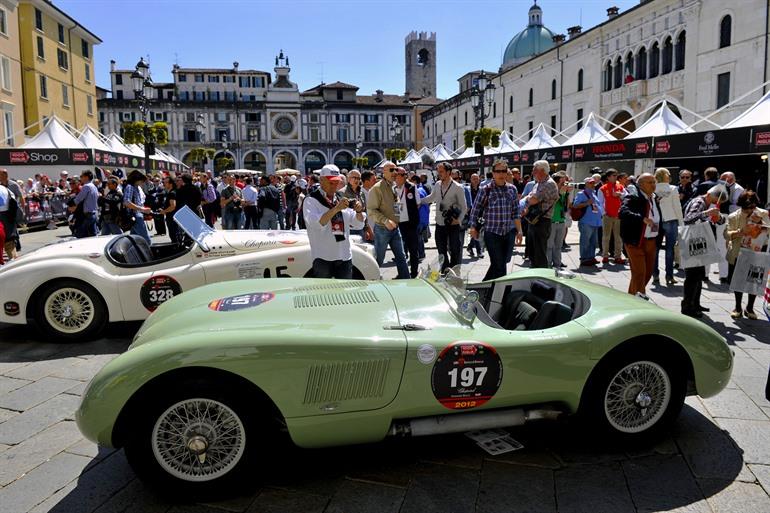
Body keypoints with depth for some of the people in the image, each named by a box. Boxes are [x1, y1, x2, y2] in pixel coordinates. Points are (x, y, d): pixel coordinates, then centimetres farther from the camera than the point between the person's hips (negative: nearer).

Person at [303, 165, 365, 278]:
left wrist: (358, 211, -8)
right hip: (323, 257, -5)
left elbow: (359, 223, 13)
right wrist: (336, 208, -28)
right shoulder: (311, 201, -5)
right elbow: (316, 223, -22)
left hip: (345, 256, 6)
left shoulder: (341, 200, 14)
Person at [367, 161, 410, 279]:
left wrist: (395, 222, 10)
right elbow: (371, 211, -18)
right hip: (382, 229, -7)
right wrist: (385, 221, -27)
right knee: (378, 259, 3)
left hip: (395, 228, 7)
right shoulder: (377, 188, -12)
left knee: (401, 257, 10)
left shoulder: (394, 187, 11)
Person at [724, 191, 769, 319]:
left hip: (757, 252, 1)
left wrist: (760, 222, -18)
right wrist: (740, 232, -30)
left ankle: (749, 308, 21)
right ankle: (738, 308, 22)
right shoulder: (734, 217, -7)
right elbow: (726, 234, -13)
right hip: (738, 253, -1)